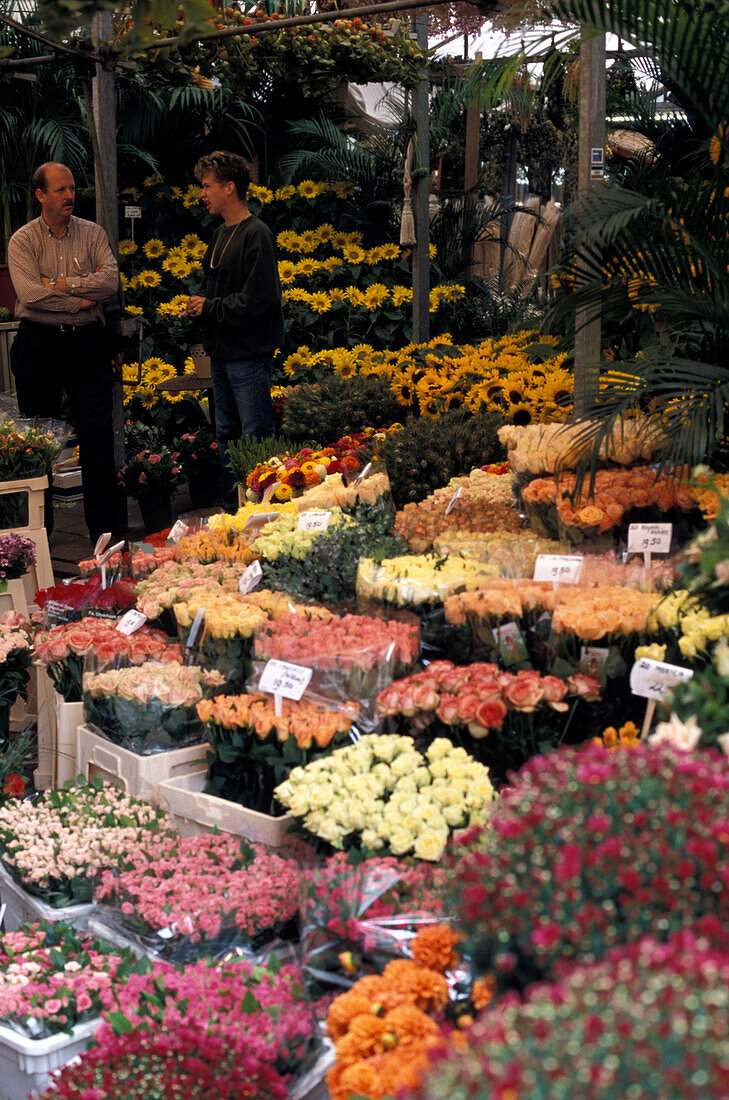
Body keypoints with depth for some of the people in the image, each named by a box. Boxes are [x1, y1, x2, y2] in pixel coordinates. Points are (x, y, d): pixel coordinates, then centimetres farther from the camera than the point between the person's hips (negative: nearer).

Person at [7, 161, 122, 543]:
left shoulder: (92, 233, 7)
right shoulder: (23, 240, 2)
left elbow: (110, 281, -8)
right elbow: (29, 293, -14)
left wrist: (62, 285, -12)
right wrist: (82, 299, -13)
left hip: (87, 343, 1)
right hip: (38, 344, -1)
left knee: (98, 433, -3)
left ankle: (104, 531, 2)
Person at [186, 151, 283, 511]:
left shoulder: (256, 235, -14)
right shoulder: (221, 233, 14)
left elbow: (257, 299, -20)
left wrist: (210, 308, -10)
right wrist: (199, 300, 4)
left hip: (248, 353, -10)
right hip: (221, 352, 10)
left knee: (256, 436, -7)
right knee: (225, 434, 14)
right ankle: (232, 507, 22)